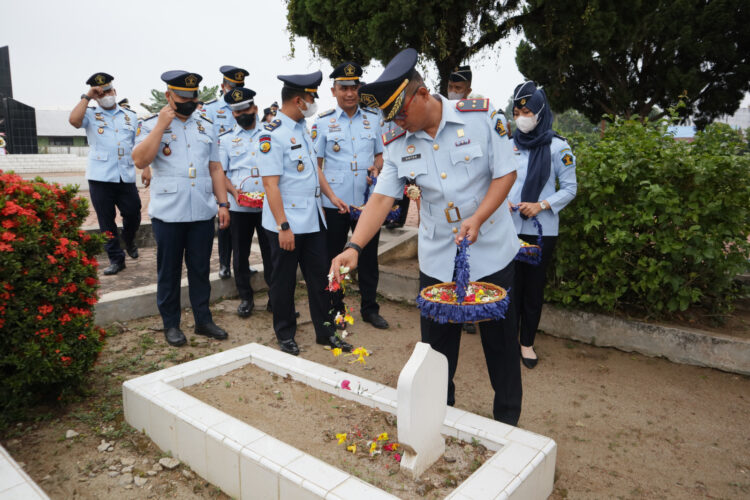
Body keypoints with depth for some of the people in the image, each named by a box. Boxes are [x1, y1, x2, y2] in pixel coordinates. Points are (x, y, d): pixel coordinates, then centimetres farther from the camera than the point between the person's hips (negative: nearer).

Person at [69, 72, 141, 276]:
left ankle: (129, 241, 34)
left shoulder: (130, 116, 14)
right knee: (106, 221, 3)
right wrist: (87, 97, -7)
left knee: (133, 215, 2)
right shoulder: (90, 115, 7)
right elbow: (74, 120, -15)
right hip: (100, 178, -1)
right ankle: (116, 259, 14)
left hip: (126, 176, 1)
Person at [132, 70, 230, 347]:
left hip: (203, 212, 3)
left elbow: (215, 168, 12)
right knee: (169, 271, 9)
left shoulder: (206, 126, 12)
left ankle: (203, 320, 24)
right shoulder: (150, 125, 1)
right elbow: (140, 160, -16)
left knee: (200, 269, 11)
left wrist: (223, 203, 4)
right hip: (168, 213, -3)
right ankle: (171, 324, 22)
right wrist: (161, 125, -15)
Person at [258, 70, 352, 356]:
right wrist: (283, 227, -22)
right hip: (287, 225, -8)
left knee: (319, 276, 12)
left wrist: (331, 196, 11)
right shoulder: (272, 134, -15)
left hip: (313, 220, 8)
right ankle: (285, 335, 23)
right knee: (284, 281, 7)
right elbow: (270, 184, -19)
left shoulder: (303, 129, 12)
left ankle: (325, 331, 25)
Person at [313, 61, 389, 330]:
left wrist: (376, 169, -6)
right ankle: (335, 308, 25)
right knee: (334, 257, 9)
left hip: (367, 200, 2)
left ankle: (370, 308, 25)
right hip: (334, 203, -2)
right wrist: (327, 194, -9)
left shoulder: (373, 119, 7)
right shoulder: (323, 122, 1)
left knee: (369, 256, 10)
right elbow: (316, 163, 2)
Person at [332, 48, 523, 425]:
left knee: (500, 338, 12)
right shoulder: (397, 143, -3)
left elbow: (506, 172, -8)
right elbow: (381, 199, -8)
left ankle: (507, 419, 34)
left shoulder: (481, 115, -11)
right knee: (437, 341, 10)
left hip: (491, 252, -2)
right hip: (437, 258, 2)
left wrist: (477, 218, -22)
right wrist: (354, 246, -23)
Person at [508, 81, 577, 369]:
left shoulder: (557, 147, -4)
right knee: (512, 284, 7)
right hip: (510, 227, 2)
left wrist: (542, 205, -15)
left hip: (542, 230, -2)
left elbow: (570, 188, -1)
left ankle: (527, 343, 23)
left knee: (534, 286, 8)